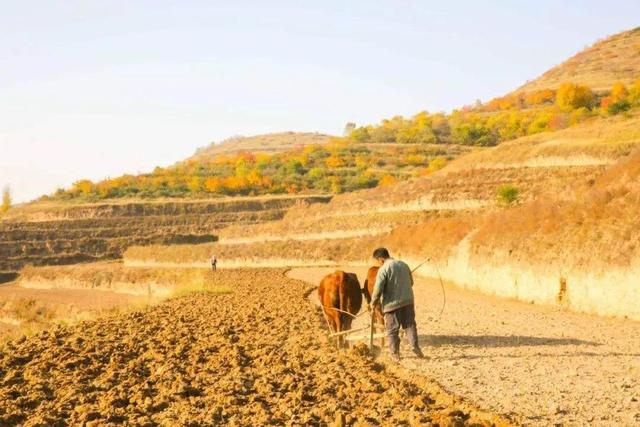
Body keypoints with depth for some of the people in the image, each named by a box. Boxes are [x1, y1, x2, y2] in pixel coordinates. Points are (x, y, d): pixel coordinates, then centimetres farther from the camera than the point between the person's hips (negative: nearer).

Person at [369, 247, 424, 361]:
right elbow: (411, 282, 20)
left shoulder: (383, 269, -11)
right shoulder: (404, 265, 10)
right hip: (408, 301, 5)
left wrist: (373, 302, 0)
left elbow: (378, 289, -14)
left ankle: (395, 353, 9)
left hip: (392, 303, -5)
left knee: (392, 329, 5)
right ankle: (414, 345, 3)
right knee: (410, 324, 15)